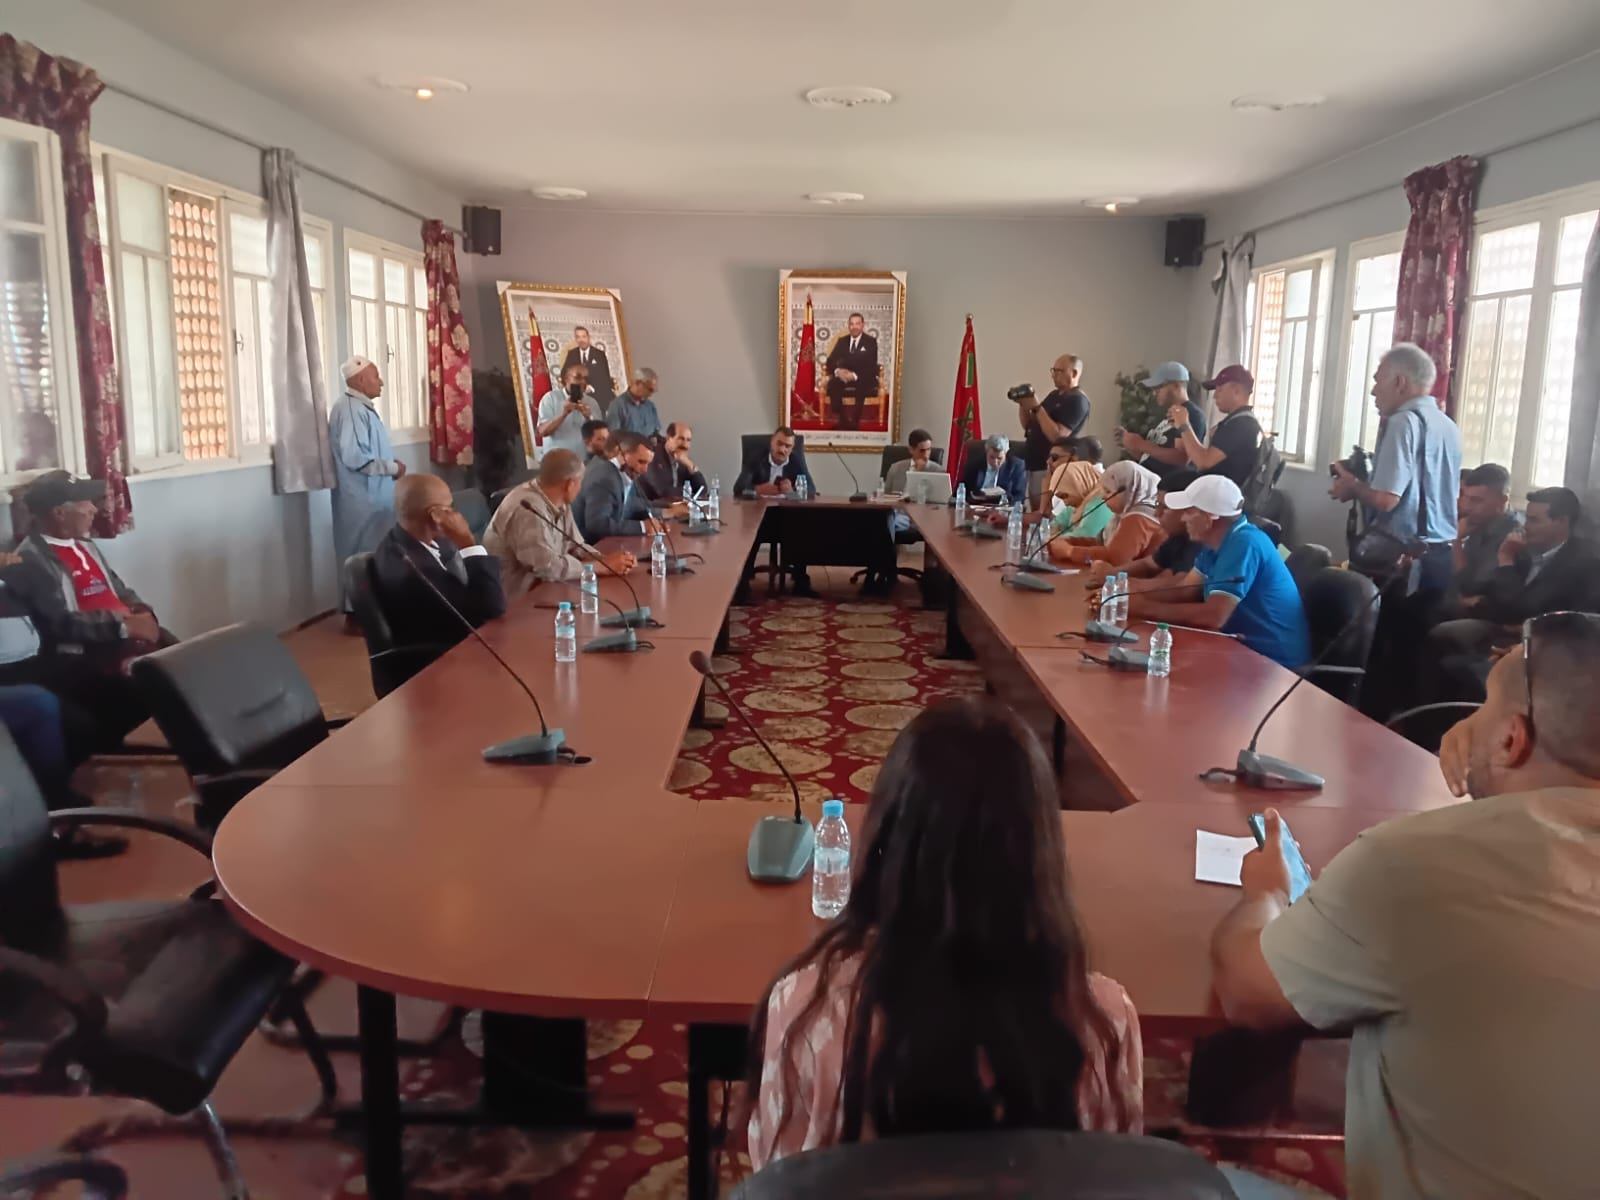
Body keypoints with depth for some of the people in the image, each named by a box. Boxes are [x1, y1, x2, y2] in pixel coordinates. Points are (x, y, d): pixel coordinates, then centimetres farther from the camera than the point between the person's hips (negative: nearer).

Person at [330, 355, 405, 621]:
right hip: (362, 500, -10)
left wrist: (390, 465, 5)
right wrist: (393, 468, -15)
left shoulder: (361, 407, 14)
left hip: (371, 497, 10)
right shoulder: (351, 409, -18)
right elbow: (355, 457, -25)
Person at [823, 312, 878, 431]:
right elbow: (831, 361, 5)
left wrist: (855, 375, -25)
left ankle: (855, 421, -31)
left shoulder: (871, 341, 4)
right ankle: (840, 420, -25)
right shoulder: (842, 341, 14)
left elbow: (871, 365, -7)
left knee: (861, 386, -39)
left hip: (863, 378, -3)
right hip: (844, 376, 3)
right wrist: (837, 371, -20)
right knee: (832, 384, -32)